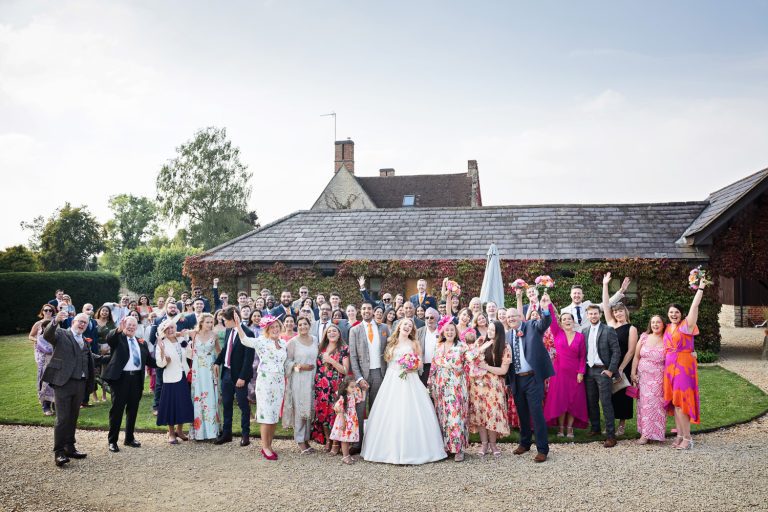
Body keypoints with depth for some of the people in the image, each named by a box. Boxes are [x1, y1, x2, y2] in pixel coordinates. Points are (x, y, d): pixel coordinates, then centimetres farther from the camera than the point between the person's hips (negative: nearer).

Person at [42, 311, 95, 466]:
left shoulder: (85, 342, 17)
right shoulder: (61, 334, 0)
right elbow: (47, 335, -22)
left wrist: (89, 385, 9)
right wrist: (55, 321, -41)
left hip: (80, 384, 6)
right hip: (63, 382, -6)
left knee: (73, 418, 13)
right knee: (62, 419, -6)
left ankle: (70, 448, 23)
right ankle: (59, 452, 0)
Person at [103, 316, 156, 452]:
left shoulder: (142, 343, 15)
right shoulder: (117, 338, 1)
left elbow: (149, 360, 16)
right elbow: (108, 338, -22)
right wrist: (118, 329, -41)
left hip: (137, 379, 5)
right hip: (120, 378, -5)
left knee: (133, 410, 12)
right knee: (117, 410, 0)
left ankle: (129, 438, 25)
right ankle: (112, 441, 9)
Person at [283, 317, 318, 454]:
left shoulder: (315, 340, 10)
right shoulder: (293, 342, -4)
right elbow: (287, 361, -3)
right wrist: (300, 367, -16)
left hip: (312, 380, 4)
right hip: (298, 381, -4)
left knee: (310, 410, 5)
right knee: (300, 410, -4)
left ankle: (306, 439, 15)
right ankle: (300, 441, 4)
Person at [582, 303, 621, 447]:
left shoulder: (608, 330, -5)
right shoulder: (584, 331, 10)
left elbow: (616, 351, -7)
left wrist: (610, 370, -11)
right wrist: (582, 369, 5)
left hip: (603, 370, -5)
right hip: (588, 370, 5)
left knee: (606, 403, -8)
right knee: (591, 402, 11)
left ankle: (611, 435, -5)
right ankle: (595, 428, 25)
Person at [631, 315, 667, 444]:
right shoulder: (644, 337, 6)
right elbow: (636, 357, 8)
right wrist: (633, 373, 4)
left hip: (659, 379, -3)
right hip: (643, 376, 3)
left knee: (655, 404, -3)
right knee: (644, 403, 4)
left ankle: (647, 434, 5)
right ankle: (646, 432, 13)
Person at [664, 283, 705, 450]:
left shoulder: (686, 325, -4)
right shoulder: (668, 328, 13)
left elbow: (694, 306, -15)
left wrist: (701, 288, -17)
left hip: (684, 365, -6)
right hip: (670, 367, 7)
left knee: (681, 401, -8)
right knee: (674, 401, 8)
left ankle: (687, 438, -2)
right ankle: (680, 435, 16)